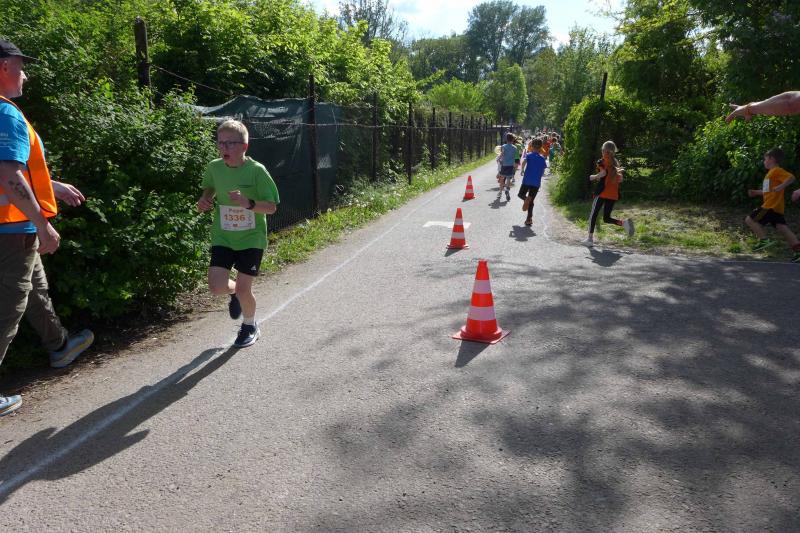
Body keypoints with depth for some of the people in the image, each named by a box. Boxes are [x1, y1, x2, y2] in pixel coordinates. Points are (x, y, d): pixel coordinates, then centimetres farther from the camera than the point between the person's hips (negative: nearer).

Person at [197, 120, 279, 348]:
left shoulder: (256, 171, -14)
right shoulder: (214, 168, -2)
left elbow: (272, 207, -12)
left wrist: (248, 203, -29)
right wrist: (204, 199, -2)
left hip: (251, 238, -3)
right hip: (223, 237, 3)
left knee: (243, 289, -4)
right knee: (216, 287, -8)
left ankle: (250, 327, 26)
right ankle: (236, 292, 31)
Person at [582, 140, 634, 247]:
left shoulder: (602, 162, -4)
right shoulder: (616, 163, 14)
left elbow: (603, 173, -21)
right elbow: (620, 179, 11)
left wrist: (594, 177, -4)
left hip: (602, 192, -6)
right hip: (613, 194, 6)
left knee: (593, 215, 6)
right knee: (606, 218, 12)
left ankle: (590, 239, 5)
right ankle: (624, 223, -13)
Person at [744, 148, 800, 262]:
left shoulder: (777, 171, -7)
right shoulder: (772, 173, 22)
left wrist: (781, 186, -34)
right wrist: (756, 192, 28)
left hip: (771, 206, -10)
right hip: (776, 207, 10)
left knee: (749, 220, -6)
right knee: (782, 228, 4)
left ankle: (764, 240, -9)